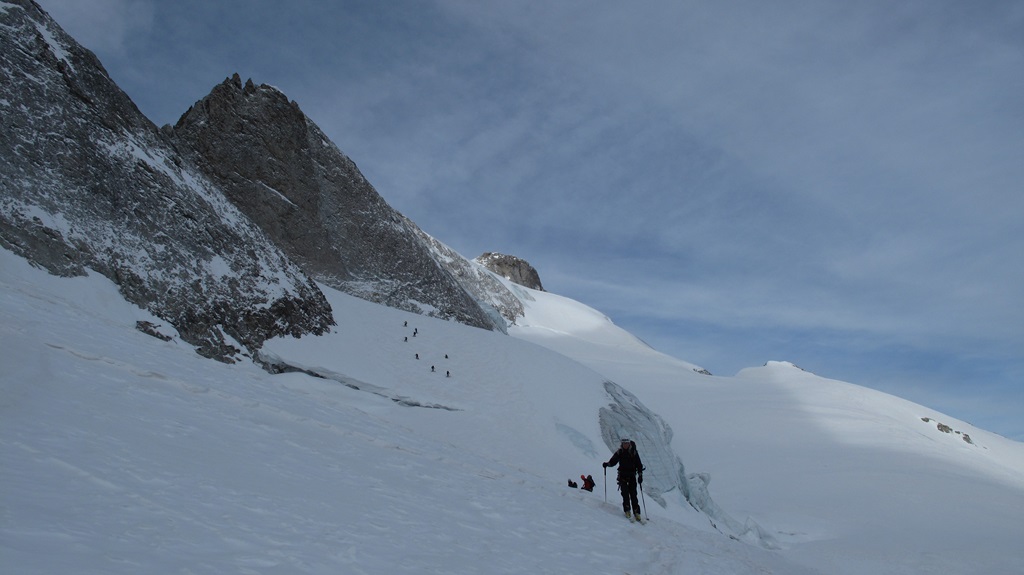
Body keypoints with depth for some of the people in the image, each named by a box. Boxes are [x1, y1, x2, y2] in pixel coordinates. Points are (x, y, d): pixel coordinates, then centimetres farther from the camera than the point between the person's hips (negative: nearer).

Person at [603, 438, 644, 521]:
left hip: (632, 476, -1)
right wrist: (607, 464, -15)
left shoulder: (634, 453, 0)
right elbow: (612, 462, 5)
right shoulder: (619, 453, 4)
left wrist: (640, 475, -3)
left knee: (633, 494, -4)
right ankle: (627, 511, -8)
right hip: (622, 476, 1)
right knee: (625, 493, -13)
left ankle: (636, 513, 2)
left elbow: (639, 465, 3)